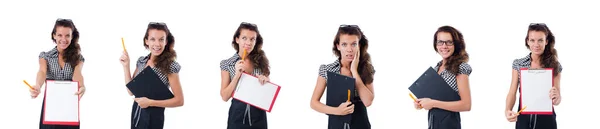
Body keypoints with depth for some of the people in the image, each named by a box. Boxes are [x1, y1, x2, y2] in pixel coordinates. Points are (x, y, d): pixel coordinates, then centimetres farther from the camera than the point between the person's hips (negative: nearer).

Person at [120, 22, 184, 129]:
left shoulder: (170, 66, -16)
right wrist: (126, 66, -5)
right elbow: (131, 91, 2)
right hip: (136, 112, 5)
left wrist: (150, 102, -20)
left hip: (153, 116, -5)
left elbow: (179, 100, -15)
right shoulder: (141, 61, 1)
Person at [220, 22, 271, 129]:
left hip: (258, 116, 2)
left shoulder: (261, 61, 3)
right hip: (237, 115, -2)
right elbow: (225, 97, -6)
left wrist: (265, 81, -10)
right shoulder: (227, 64, -2)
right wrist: (237, 75, -17)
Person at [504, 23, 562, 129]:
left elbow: (556, 100, -4)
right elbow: (512, 93, -3)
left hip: (546, 119, 0)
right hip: (523, 118, 0)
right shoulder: (518, 64, -1)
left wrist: (556, 98, -28)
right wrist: (508, 110, -22)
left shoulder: (555, 66, -3)